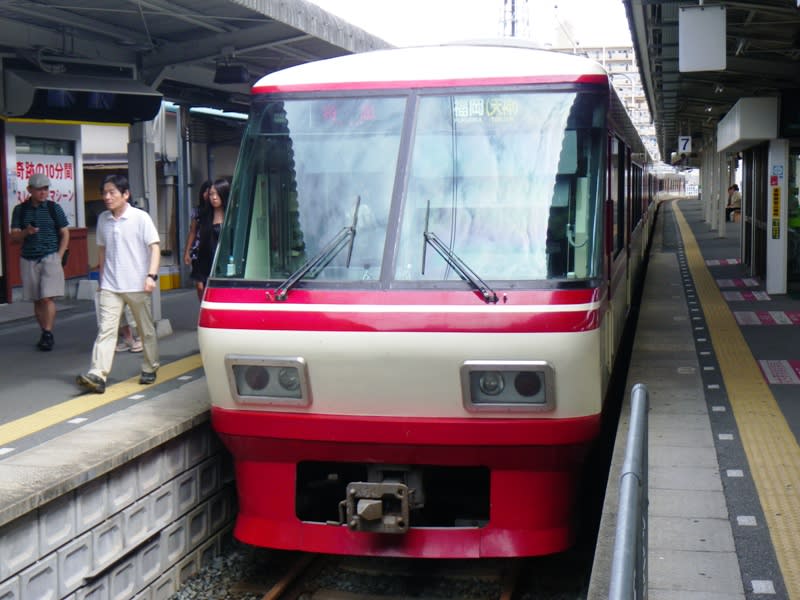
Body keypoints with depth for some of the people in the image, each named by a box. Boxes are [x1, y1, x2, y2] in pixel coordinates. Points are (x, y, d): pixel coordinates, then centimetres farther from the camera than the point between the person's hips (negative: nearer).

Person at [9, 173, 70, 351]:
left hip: (50, 258, -2)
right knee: (37, 300, 6)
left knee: (48, 297, -11)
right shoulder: (20, 210, 5)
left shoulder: (54, 208, 1)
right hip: (28, 260, 3)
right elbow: (14, 237, 3)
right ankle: (45, 333, 15)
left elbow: (65, 234, 6)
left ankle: (48, 334, -8)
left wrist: (59, 256, -4)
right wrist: (26, 232, -19)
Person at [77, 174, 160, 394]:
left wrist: (151, 275, -20)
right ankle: (97, 375, -17)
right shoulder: (103, 219, 7)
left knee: (146, 330, 11)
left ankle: (149, 369, 27)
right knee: (105, 330, -9)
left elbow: (155, 247, -10)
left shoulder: (140, 218, -7)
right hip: (109, 287, 3)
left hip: (137, 285, -3)